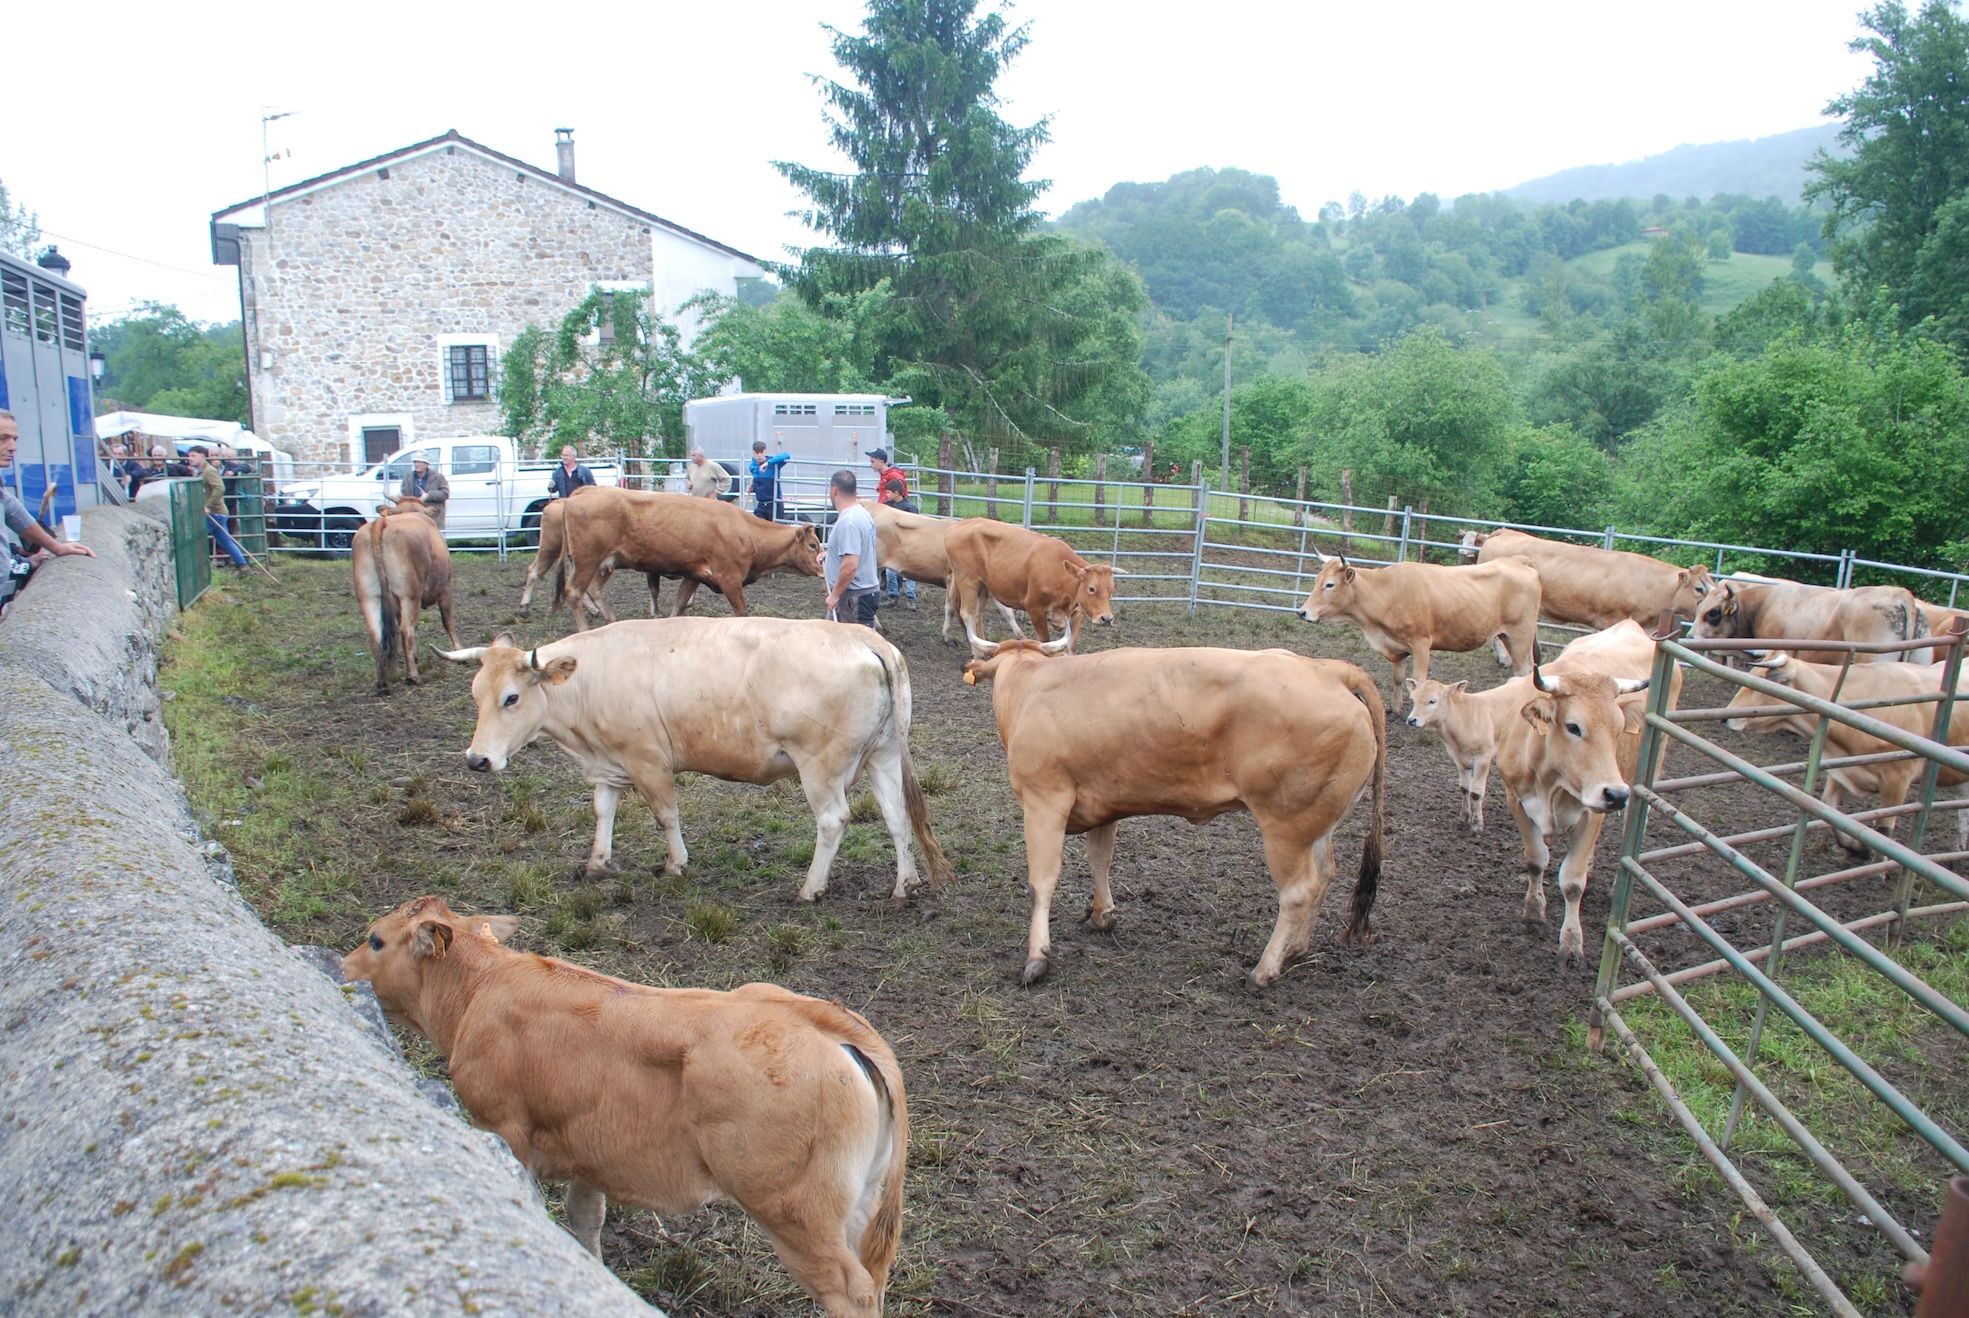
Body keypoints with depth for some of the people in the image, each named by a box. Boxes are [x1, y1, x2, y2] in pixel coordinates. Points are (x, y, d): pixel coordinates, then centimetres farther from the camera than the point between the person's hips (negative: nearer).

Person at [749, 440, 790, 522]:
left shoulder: (773, 463, -10)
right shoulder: (752, 467, 5)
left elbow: (787, 456, -29)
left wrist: (768, 462, -35)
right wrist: (752, 487, -1)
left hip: (774, 505, -4)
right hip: (761, 505, 4)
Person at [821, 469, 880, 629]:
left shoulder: (848, 522, -22)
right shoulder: (861, 513, 10)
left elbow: (850, 565, -28)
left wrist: (835, 594, -20)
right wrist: (830, 553, 19)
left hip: (854, 597, -10)